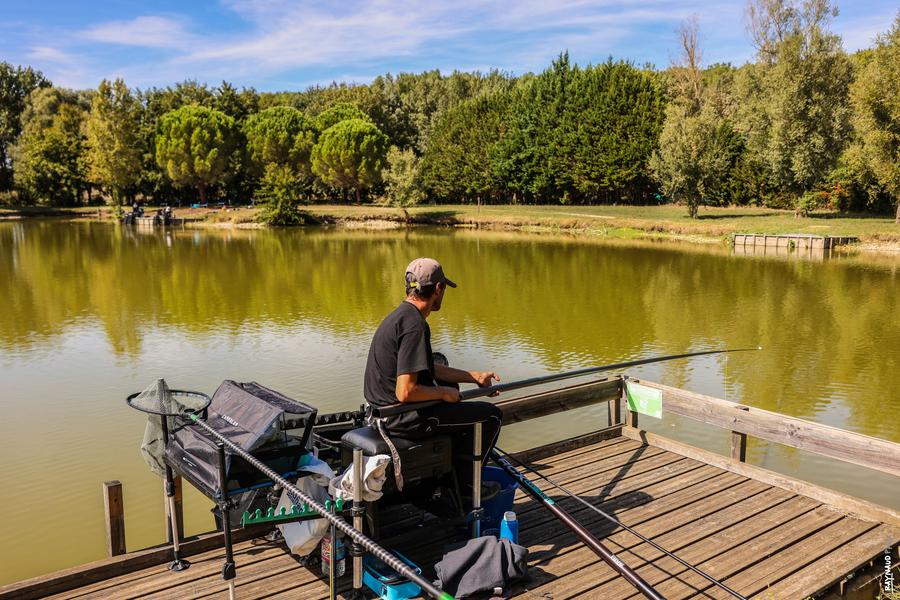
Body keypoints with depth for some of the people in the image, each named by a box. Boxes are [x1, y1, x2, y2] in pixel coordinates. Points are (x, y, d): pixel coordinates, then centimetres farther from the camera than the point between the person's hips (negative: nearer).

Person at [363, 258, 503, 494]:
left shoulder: (402, 315, 8)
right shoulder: (414, 325, -23)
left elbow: (428, 369, 19)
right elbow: (406, 392, -28)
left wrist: (475, 377, 16)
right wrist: (444, 394, -11)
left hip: (385, 408, 10)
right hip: (403, 419, -10)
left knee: (449, 385, 34)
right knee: (491, 415, -1)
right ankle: (463, 486, 12)